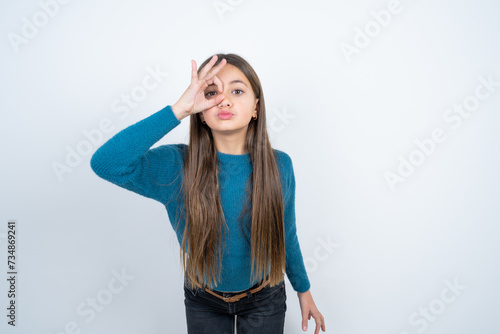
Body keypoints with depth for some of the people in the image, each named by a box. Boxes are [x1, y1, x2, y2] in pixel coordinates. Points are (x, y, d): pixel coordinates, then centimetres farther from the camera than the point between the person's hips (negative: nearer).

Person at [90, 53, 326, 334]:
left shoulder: (280, 166, -18)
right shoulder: (178, 166, -22)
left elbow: (286, 236, -4)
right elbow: (105, 163, -38)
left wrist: (304, 289, 8)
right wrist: (178, 110, -40)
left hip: (265, 299, 1)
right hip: (204, 302, 0)